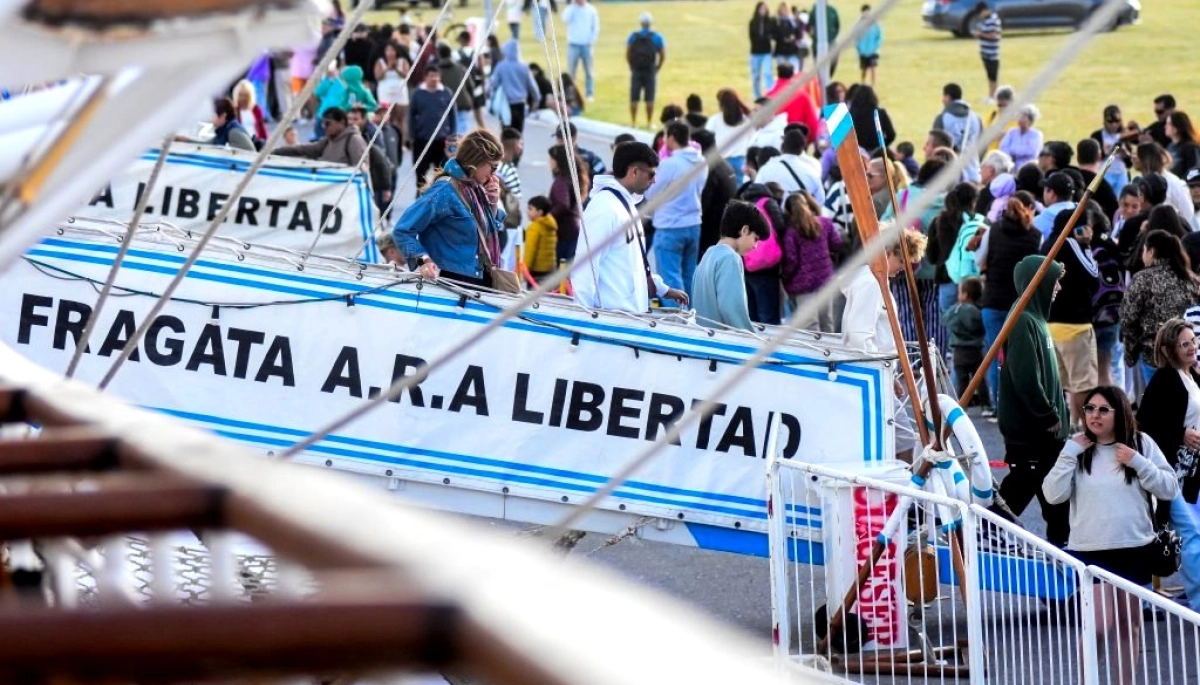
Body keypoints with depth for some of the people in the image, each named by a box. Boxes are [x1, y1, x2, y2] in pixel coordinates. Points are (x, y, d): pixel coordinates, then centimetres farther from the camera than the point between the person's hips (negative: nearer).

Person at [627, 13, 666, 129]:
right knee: (649, 98, 5)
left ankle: (633, 122, 8)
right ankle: (649, 123, 9)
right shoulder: (657, 37, -1)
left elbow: (627, 55, -1)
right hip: (650, 71, -1)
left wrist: (632, 67, 10)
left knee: (634, 98, 6)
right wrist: (657, 68, 11)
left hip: (636, 71, 1)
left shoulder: (633, 37, 1)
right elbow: (663, 56, -1)